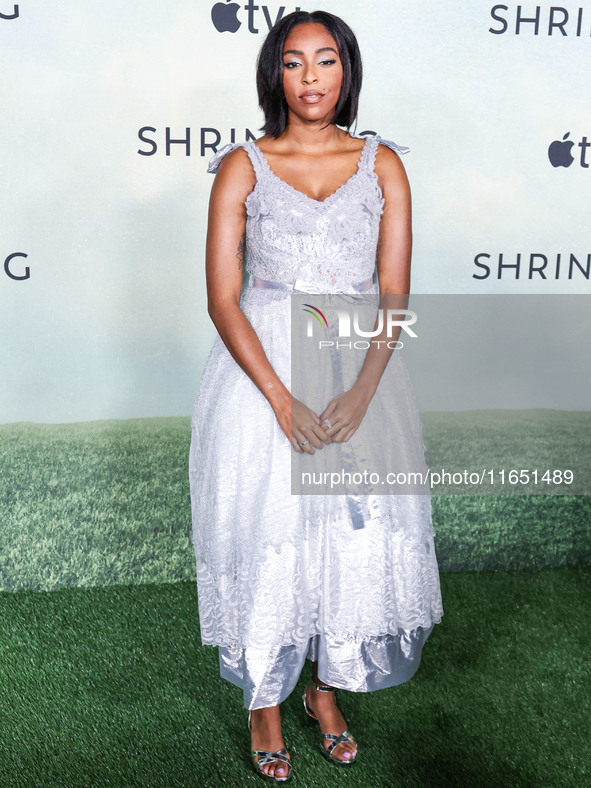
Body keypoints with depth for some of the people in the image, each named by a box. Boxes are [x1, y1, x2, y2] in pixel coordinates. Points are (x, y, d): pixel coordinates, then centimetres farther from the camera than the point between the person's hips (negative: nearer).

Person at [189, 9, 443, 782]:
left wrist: (361, 392, -15)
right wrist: (282, 400, -16)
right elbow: (223, 299, -6)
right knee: (264, 540, 5)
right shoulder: (243, 166, -1)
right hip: (262, 377, -2)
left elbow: (394, 294, -1)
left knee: (358, 536, 8)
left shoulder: (381, 163, 4)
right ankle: (265, 703, 28)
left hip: (360, 374, 2)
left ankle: (327, 687, 34)